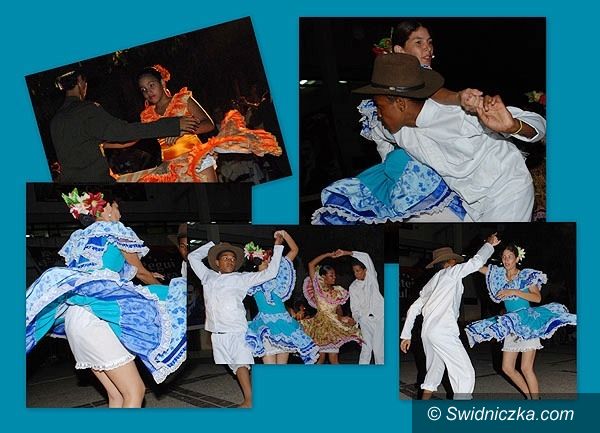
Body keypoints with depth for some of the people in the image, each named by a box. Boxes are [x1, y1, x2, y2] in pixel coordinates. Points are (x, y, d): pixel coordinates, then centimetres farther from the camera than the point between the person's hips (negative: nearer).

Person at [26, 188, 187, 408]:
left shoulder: (78, 238, 26)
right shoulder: (115, 230, 5)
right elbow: (140, 272, 17)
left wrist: (147, 275, 50)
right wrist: (158, 284, 39)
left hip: (73, 317, 8)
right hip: (97, 316, -8)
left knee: (117, 395, 7)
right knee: (134, 393, -11)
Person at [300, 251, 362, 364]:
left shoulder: (337, 292, 11)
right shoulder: (318, 287, -2)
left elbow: (339, 309, 13)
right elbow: (311, 264, -10)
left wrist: (342, 317, -10)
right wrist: (328, 255, -6)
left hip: (334, 326, 3)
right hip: (320, 324, -3)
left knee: (334, 358, -2)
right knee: (321, 357, 0)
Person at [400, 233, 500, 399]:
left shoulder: (431, 283, 25)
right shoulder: (451, 272, 6)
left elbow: (413, 309, 21)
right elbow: (476, 262, 2)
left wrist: (406, 335, 22)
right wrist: (489, 244, 19)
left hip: (427, 332, 8)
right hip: (443, 332, -8)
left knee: (434, 372, 22)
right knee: (465, 374, -6)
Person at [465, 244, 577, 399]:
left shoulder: (526, 275, -4)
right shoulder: (499, 274, 8)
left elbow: (537, 297, -14)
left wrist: (514, 292, -21)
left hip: (528, 324, -6)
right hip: (511, 326, 6)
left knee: (526, 368, -11)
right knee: (507, 368, 3)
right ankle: (529, 396, 18)